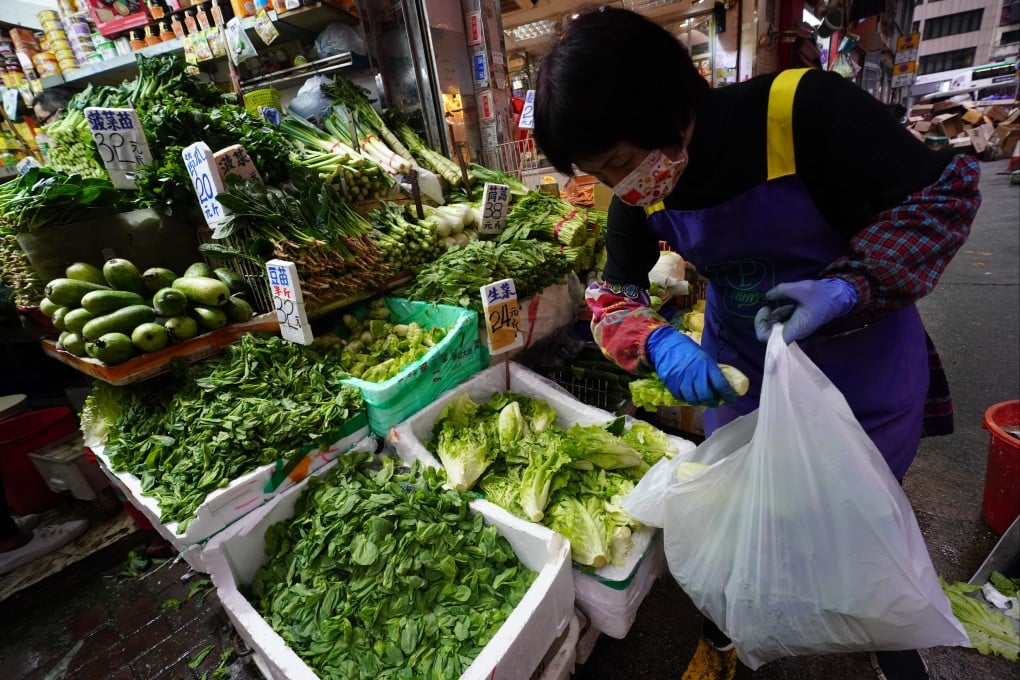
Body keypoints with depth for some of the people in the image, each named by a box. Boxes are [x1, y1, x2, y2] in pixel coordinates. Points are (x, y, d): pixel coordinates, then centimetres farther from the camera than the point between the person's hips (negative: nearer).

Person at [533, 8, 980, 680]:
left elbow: (947, 189, -17)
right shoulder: (640, 197, -13)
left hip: (861, 365, -3)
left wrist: (847, 288, -32)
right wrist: (660, 344, -28)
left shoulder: (805, 109, -27)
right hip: (740, 365, 3)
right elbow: (613, 292, -7)